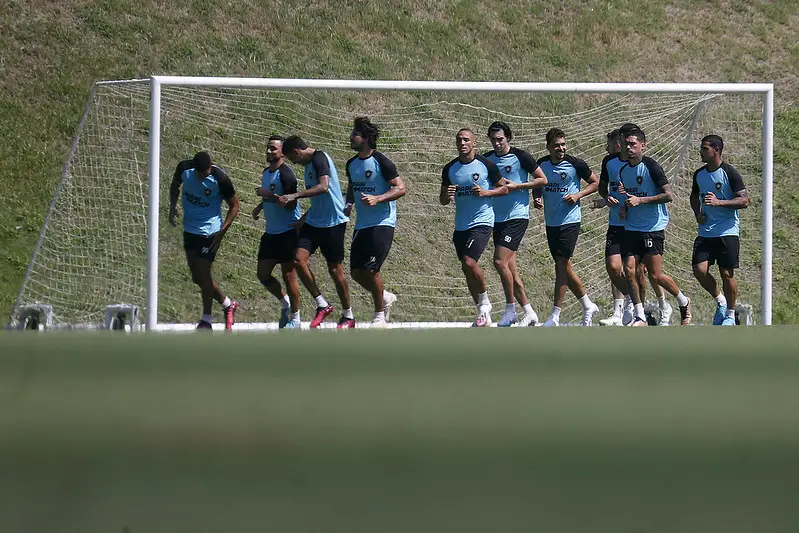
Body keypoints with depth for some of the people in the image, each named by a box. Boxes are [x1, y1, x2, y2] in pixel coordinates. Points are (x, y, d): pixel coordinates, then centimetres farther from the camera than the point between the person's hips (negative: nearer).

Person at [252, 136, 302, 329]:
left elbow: (291, 204, -21)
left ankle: (295, 318, 8)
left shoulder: (285, 174, -15)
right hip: (271, 232, 9)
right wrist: (260, 206, 14)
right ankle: (285, 303, 29)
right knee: (263, 274, 7)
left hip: (288, 231, -9)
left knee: (288, 276, -3)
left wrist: (268, 195, -22)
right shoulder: (266, 172, 14)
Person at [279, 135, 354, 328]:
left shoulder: (319, 158, -12)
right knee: (299, 259, -8)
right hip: (314, 221, 9)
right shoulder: (309, 164, 16)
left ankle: (348, 317, 12)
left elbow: (323, 187, -28)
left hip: (333, 222, -9)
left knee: (335, 269, -1)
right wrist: (303, 218, 25)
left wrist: (294, 196, -29)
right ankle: (322, 305, 2)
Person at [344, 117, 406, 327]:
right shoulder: (351, 164, 9)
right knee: (356, 272, 4)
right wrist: (349, 204, 7)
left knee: (371, 269, -13)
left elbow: (400, 188, -14)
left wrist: (377, 199, -26)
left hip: (382, 223, -7)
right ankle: (385, 297, 29)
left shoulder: (381, 162, -12)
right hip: (361, 224, 7)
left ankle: (380, 315, 3)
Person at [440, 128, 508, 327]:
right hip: (460, 226, 6)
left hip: (482, 221, -6)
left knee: (469, 262, -21)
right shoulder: (449, 169, 6)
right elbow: (443, 200, 13)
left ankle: (484, 303, 0)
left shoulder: (486, 165, -5)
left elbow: (504, 188, 3)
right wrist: (447, 195, -11)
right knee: (467, 268, 9)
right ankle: (482, 311, 22)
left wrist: (485, 192, -15)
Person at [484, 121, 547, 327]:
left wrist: (516, 186, -13)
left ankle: (510, 310, -5)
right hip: (497, 218, 7)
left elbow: (542, 180, -4)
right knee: (509, 266, 5)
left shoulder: (520, 157, -7)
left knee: (500, 261, -16)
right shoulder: (486, 159, 8)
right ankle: (529, 313, 11)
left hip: (517, 216, -7)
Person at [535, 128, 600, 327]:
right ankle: (588, 306, 26)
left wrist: (578, 195, -13)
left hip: (570, 220, -6)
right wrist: (537, 199, -1)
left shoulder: (575, 164, -10)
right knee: (564, 267, 11)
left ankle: (555, 315, -7)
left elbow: (595, 182, 1)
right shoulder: (542, 164, 3)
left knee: (561, 265, -9)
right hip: (551, 221, 6)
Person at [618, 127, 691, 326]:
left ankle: (684, 302, 19)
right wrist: (625, 207, 6)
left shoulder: (651, 167, -11)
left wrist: (640, 200, -19)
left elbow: (668, 195, -14)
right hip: (631, 228, 6)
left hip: (653, 228, -6)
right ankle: (640, 317, 3)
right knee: (629, 271, -5)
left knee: (656, 275, -5)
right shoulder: (624, 170, 11)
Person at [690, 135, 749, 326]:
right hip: (705, 231, 5)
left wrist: (719, 202, -23)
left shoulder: (730, 173, -9)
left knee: (727, 274, -3)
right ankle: (720, 301, 16)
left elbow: (744, 201, -12)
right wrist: (698, 213, 7)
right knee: (699, 269, -8)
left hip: (727, 231, -5)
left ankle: (730, 314, 12)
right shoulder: (699, 174, 9)